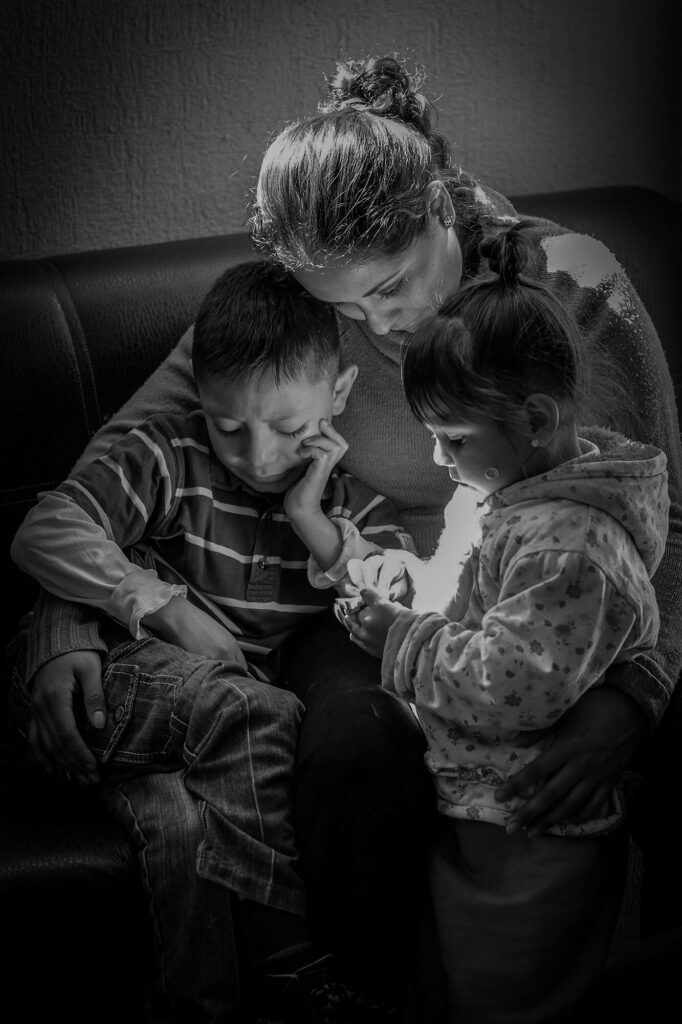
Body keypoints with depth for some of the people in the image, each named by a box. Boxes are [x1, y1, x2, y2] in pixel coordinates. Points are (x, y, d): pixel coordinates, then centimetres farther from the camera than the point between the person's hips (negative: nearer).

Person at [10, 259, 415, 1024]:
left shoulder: (354, 502, 5)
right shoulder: (170, 459, -2)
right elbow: (43, 532, -11)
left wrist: (316, 525, -14)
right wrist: (168, 606, -17)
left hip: (256, 719, 3)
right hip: (138, 683, -2)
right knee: (252, 711, -33)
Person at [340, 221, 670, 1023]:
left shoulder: (569, 544, -28)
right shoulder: (517, 492, 5)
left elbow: (506, 684, -31)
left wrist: (396, 638, -19)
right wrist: (406, 583, 3)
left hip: (525, 853, -10)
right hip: (479, 820, 10)